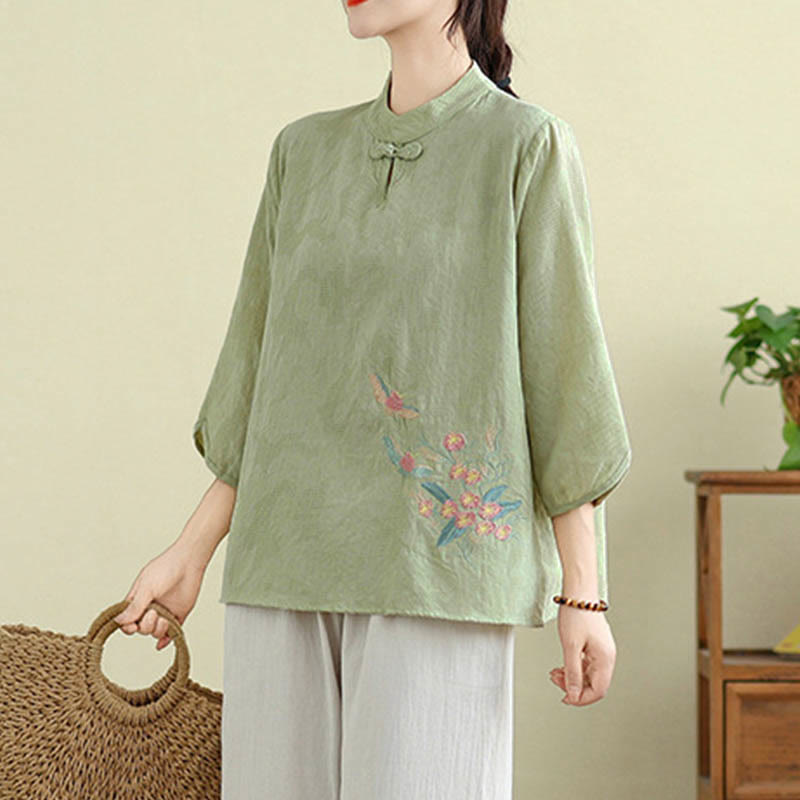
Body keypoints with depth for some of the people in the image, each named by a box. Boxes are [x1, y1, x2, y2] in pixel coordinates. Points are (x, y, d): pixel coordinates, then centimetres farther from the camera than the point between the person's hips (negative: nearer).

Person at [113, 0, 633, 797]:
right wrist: (191, 552, 12)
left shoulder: (527, 145, 0)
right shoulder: (304, 152, 14)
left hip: (435, 572, -5)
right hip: (288, 562, 5)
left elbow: (564, 376, -2)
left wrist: (584, 594, -5)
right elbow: (261, 378, 16)